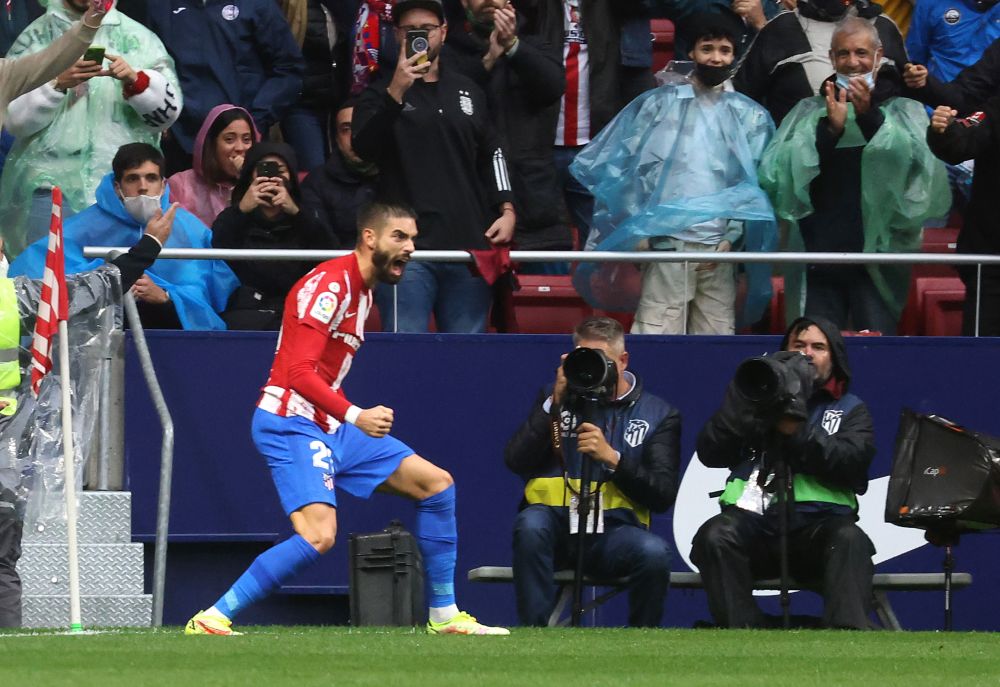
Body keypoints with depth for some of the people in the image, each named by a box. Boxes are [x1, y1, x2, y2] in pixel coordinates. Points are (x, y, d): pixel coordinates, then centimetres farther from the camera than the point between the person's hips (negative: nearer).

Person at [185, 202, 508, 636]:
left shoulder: (362, 290, 15)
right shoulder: (330, 284, -15)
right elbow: (300, 372, -24)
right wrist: (354, 416, -32)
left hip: (330, 426, 10)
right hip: (291, 424, -10)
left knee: (436, 483, 8)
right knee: (318, 535, -27)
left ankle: (444, 616, 15)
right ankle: (211, 619, -20)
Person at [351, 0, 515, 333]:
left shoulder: (467, 91, 18)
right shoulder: (381, 93, 5)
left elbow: (491, 153, 25)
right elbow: (364, 148, -13)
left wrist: (507, 209, 12)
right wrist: (396, 92, -23)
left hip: (469, 244, 4)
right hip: (408, 247, -4)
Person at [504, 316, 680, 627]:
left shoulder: (659, 415, 10)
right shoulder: (556, 398, 15)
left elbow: (663, 496, -1)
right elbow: (515, 461, 1)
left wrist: (612, 457, -14)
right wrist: (555, 403, -5)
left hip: (614, 529, -1)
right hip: (556, 524, 1)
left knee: (654, 552, -33)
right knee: (531, 523, -35)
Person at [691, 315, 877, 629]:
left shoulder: (850, 409, 20)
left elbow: (853, 462, -2)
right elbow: (709, 453, 12)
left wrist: (797, 430, -11)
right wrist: (743, 409, -3)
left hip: (817, 522, -1)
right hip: (753, 518, 1)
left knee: (850, 540, -34)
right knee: (716, 535, -31)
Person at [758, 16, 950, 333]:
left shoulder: (904, 112, 8)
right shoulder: (808, 112, 12)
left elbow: (917, 162, -12)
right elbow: (776, 173, -4)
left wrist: (869, 117, -21)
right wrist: (830, 129, -15)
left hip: (879, 254, -2)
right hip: (819, 254, 2)